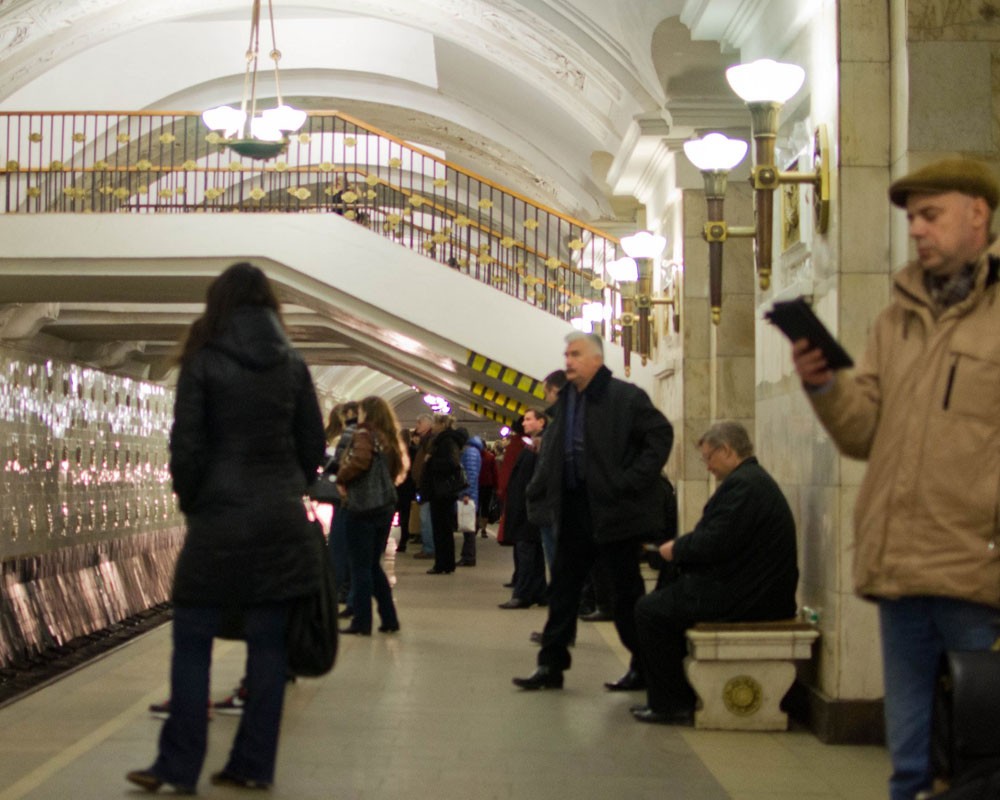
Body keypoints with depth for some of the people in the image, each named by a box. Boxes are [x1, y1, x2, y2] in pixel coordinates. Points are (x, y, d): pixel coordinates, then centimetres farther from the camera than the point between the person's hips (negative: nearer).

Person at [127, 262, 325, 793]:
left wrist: (190, 501, 7)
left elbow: (185, 446, -8)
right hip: (281, 520, 4)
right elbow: (313, 446, 7)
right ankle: (254, 765, 10)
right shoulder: (292, 365, 6)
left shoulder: (203, 363, -6)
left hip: (220, 518, -4)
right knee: (267, 641, 7)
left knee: (193, 641, 4)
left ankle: (179, 767, 4)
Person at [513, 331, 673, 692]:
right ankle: (551, 665, 15)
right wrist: (537, 487, 7)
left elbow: (661, 435, -12)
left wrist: (634, 480, -18)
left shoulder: (626, 397, -9)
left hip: (614, 510, -7)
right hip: (574, 509, 7)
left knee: (627, 591, 2)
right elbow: (552, 451, 19)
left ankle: (643, 667, 14)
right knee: (563, 587, 9)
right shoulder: (566, 400, 13)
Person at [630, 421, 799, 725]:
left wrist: (676, 549, -8)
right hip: (759, 593, 11)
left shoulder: (742, 484, -18)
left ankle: (670, 704, 0)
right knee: (664, 600, 20)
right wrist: (681, 547, 7)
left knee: (650, 610, -6)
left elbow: (715, 543, -24)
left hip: (743, 598, -11)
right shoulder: (755, 479, 17)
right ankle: (670, 698, 22)